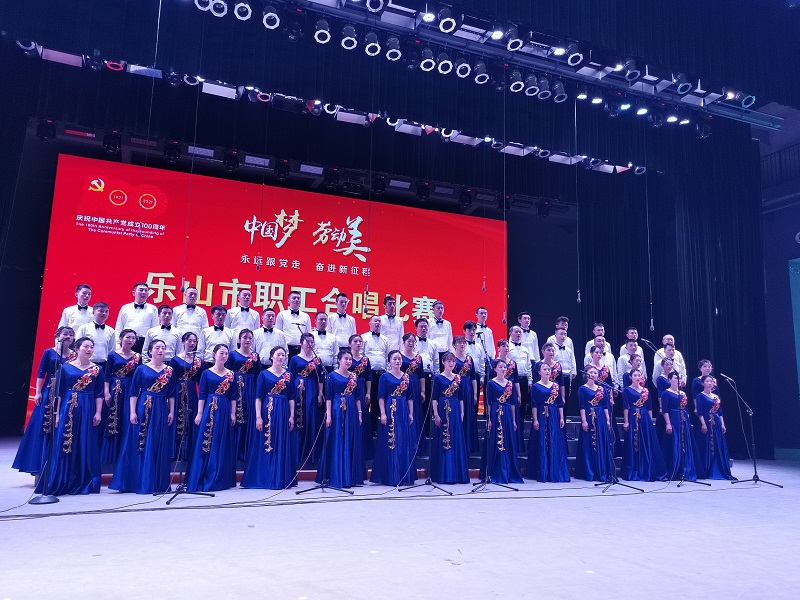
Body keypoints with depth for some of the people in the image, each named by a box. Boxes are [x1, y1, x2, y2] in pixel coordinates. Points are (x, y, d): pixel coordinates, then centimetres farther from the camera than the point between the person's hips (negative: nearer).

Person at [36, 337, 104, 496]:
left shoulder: (97, 370, 5)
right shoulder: (66, 367, 4)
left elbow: (99, 394, 5)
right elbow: (59, 392, 5)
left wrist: (98, 413, -3)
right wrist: (57, 413, 1)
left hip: (88, 410, 1)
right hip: (68, 409, 0)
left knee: (86, 446, 3)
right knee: (64, 445, 0)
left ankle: (84, 483, 12)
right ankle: (62, 483, 9)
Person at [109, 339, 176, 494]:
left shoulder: (170, 371, 7)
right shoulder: (141, 369, 1)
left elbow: (171, 394, 10)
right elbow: (133, 393, -1)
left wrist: (171, 412, 3)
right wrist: (133, 412, -8)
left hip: (161, 410, 2)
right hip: (143, 409, -2)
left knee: (160, 447, 4)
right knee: (139, 446, 0)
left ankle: (159, 483, 11)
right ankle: (139, 482, 8)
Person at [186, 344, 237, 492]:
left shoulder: (231, 374, 8)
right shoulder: (207, 373, 1)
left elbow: (233, 396, 8)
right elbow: (201, 395, -1)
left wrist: (233, 413, 1)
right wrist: (199, 413, -7)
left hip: (225, 412, 3)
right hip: (209, 410, -3)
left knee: (223, 445, 5)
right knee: (206, 444, -3)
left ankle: (220, 479, 14)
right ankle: (201, 480, 4)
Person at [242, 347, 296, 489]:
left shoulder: (288, 375, 9)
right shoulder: (264, 374, 0)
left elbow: (291, 398, 10)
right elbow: (258, 397, -3)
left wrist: (292, 416, 3)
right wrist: (258, 417, -10)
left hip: (284, 413, 3)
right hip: (268, 411, -3)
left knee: (283, 446, 5)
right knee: (266, 445, -1)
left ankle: (282, 478, 14)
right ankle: (264, 478, 8)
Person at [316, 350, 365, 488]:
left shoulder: (354, 376, 11)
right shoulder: (332, 376, -2)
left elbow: (357, 397, 14)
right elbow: (328, 397, -5)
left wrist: (359, 413, 8)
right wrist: (328, 415, -12)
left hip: (352, 411, 5)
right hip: (337, 411, -5)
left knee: (352, 444, 6)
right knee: (336, 444, -2)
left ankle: (351, 476, 15)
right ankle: (336, 478, 5)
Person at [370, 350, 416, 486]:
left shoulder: (406, 377, 12)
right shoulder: (385, 377, -1)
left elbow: (410, 397, 13)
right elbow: (381, 397, -5)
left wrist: (411, 413, 7)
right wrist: (383, 414, -13)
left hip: (404, 412, 5)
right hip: (390, 411, -5)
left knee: (405, 444, 7)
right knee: (390, 443, -2)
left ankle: (405, 476, 15)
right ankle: (390, 476, 5)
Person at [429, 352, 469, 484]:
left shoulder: (458, 378, 11)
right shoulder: (438, 377, -2)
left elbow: (460, 398, 14)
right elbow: (434, 398, -5)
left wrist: (462, 413, 8)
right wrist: (436, 414, -12)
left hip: (455, 411, 5)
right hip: (442, 410, -4)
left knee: (457, 441, 5)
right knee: (442, 441, -2)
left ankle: (457, 473, 13)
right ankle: (442, 474, 5)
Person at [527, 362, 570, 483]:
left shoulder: (555, 386, 9)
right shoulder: (536, 386, -2)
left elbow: (560, 403, 10)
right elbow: (534, 405, -6)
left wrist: (561, 418, 4)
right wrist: (535, 420, -12)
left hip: (554, 417, 4)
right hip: (541, 417, -4)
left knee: (555, 445, 5)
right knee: (542, 445, -1)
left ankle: (555, 473, 14)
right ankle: (542, 473, 6)